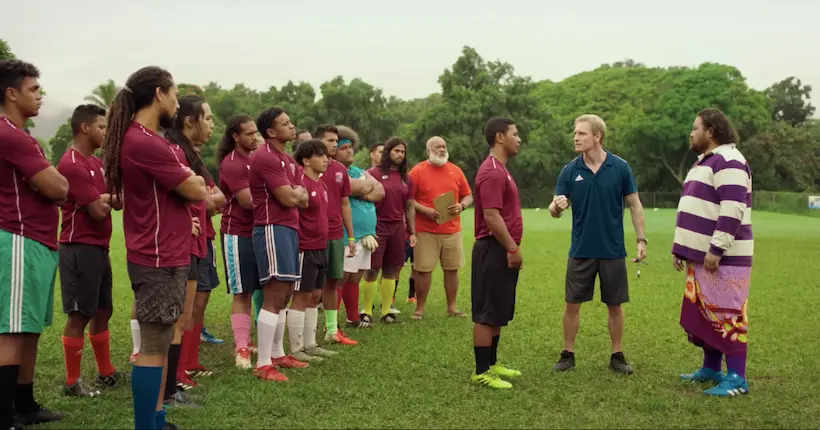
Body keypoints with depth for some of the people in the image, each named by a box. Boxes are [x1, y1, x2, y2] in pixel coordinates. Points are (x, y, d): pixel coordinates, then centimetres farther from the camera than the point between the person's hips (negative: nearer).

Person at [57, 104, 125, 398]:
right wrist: (109, 199, 1)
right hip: (80, 249, -10)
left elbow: (114, 201, 13)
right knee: (80, 315, -4)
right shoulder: (72, 165, -16)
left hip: (99, 247, 10)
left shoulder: (96, 163, 15)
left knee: (102, 311, 15)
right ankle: (72, 382, 4)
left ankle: (106, 373, 26)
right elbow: (98, 210, -19)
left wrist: (106, 199, -8)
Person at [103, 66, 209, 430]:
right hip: (159, 260, -10)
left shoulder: (141, 140, 14)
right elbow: (196, 191, -15)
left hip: (165, 255, 10)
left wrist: (188, 181, -1)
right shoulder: (145, 143, -20)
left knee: (160, 342, 15)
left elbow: (173, 188, 17)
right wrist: (193, 180, 4)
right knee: (153, 347, -4)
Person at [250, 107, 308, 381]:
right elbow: (288, 199, -17)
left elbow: (303, 200, 15)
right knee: (275, 295, -11)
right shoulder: (265, 158, -14)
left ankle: (277, 354, 23)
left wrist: (294, 193, -6)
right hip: (273, 229, -10)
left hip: (288, 228, 10)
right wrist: (297, 191, 4)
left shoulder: (288, 160, 18)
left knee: (285, 295, 14)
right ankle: (263, 365, -9)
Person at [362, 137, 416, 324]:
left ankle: (386, 311, 16)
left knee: (391, 270, 8)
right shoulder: (374, 173, -3)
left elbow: (409, 206, 16)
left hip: (397, 228, 5)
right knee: (373, 270, -3)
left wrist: (412, 232, 11)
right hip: (377, 226, -5)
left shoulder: (406, 179, 12)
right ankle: (366, 312, 4)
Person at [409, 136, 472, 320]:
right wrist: (425, 210, -17)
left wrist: (462, 206, -8)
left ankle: (452, 307, 17)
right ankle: (419, 309, 8)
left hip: (452, 231, 4)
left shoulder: (455, 170, 9)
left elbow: (468, 196, 14)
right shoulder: (417, 171, -2)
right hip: (426, 231, -3)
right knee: (423, 270, -2)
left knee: (452, 269, 7)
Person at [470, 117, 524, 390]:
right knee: (487, 314, -5)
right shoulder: (492, 172, -17)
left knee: (498, 312, 16)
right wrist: (512, 248, -20)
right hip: (494, 250, -11)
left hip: (502, 251, 11)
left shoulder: (500, 170, 16)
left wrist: (513, 248, 20)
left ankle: (491, 363, 25)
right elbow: (491, 216, -24)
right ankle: (482, 372, 1)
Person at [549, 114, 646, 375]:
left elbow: (634, 205, 1)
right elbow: (555, 209, -4)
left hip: (613, 251, -1)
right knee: (572, 304, 6)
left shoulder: (620, 167, -5)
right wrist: (556, 206, -28)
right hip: (581, 251, 1)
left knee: (615, 305, 8)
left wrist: (641, 239, -5)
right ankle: (568, 354, 19)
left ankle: (617, 356, 21)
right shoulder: (569, 171, -2)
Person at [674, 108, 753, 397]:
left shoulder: (728, 161, -14)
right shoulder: (704, 162, 20)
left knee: (727, 315, -8)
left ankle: (736, 378, -4)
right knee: (704, 313, 14)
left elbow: (732, 209, -23)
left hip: (722, 258, -10)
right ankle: (711, 369, 24)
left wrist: (717, 249, -25)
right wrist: (680, 249, 21)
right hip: (701, 256, 10)